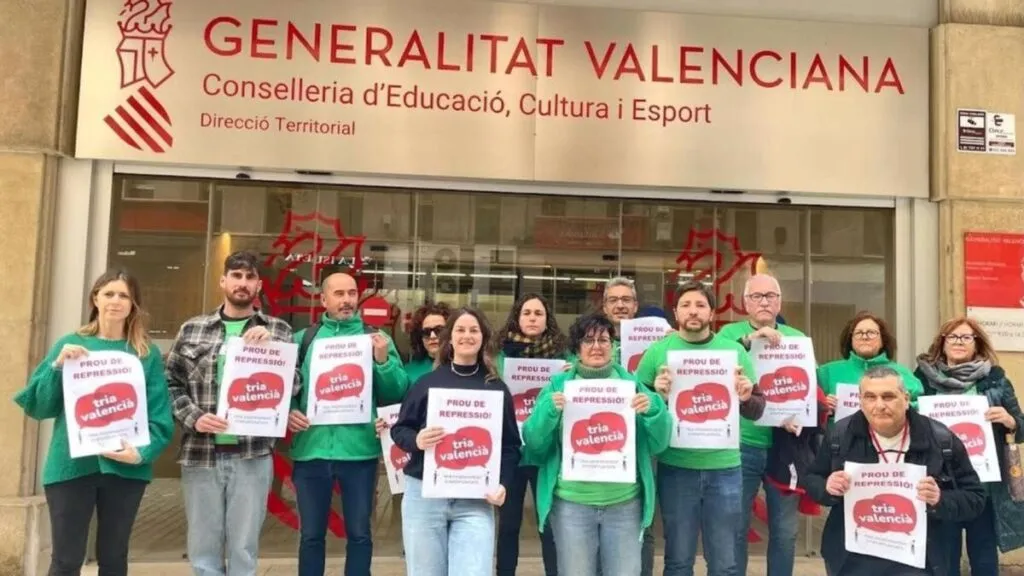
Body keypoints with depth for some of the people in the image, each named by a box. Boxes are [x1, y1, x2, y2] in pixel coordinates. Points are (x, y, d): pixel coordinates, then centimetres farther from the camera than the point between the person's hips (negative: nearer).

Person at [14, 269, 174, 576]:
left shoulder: (147, 353, 4)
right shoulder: (69, 344, 7)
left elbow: (160, 415, -1)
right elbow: (38, 406, 3)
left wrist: (143, 452, -16)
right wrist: (58, 366, -12)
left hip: (125, 468, 0)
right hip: (71, 465, 0)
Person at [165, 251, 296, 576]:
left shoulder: (278, 331, 4)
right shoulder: (192, 330, 8)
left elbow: (292, 387, 0)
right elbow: (171, 383, 7)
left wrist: (269, 347, -14)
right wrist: (193, 418, -9)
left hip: (253, 456, -1)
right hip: (199, 454, 1)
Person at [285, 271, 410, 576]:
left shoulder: (376, 339, 5)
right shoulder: (303, 339, 9)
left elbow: (398, 394, -1)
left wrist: (383, 360, -16)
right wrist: (288, 411, -13)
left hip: (358, 450, -1)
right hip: (311, 449, 1)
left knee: (359, 533, 9)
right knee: (311, 534, 12)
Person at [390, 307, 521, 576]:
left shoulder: (496, 388, 5)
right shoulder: (428, 382, 3)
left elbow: (510, 444, 6)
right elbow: (398, 429, 5)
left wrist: (503, 484, -8)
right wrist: (416, 440, -16)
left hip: (475, 500, 0)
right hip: (424, 495, 0)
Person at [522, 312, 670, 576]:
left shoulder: (631, 383, 6)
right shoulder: (559, 385, 3)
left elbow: (657, 444, 5)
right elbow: (534, 444, 1)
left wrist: (654, 409, -14)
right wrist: (549, 410, -16)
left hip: (625, 503, 1)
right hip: (571, 503, -1)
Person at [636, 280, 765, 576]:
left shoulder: (735, 350, 4)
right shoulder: (658, 350, 0)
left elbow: (757, 410, 6)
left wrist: (745, 398, -16)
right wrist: (656, 394, -20)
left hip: (724, 468, 1)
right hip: (675, 468, -1)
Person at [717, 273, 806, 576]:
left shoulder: (798, 338, 10)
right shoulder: (730, 333, 2)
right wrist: (748, 340, -24)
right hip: (742, 446, -2)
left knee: (785, 531, 12)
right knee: (735, 528, 6)